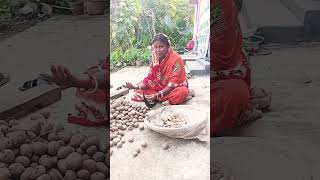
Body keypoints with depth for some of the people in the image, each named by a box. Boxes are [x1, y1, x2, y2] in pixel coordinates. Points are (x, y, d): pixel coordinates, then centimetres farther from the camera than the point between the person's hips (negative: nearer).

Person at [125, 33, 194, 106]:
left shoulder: (176, 59, -21)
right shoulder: (154, 58, -3)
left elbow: (173, 84, -24)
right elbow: (150, 78, -3)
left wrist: (157, 95, -34)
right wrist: (136, 87, -20)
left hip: (175, 87, -6)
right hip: (160, 87, 7)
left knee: (182, 92, -39)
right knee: (138, 90, -10)